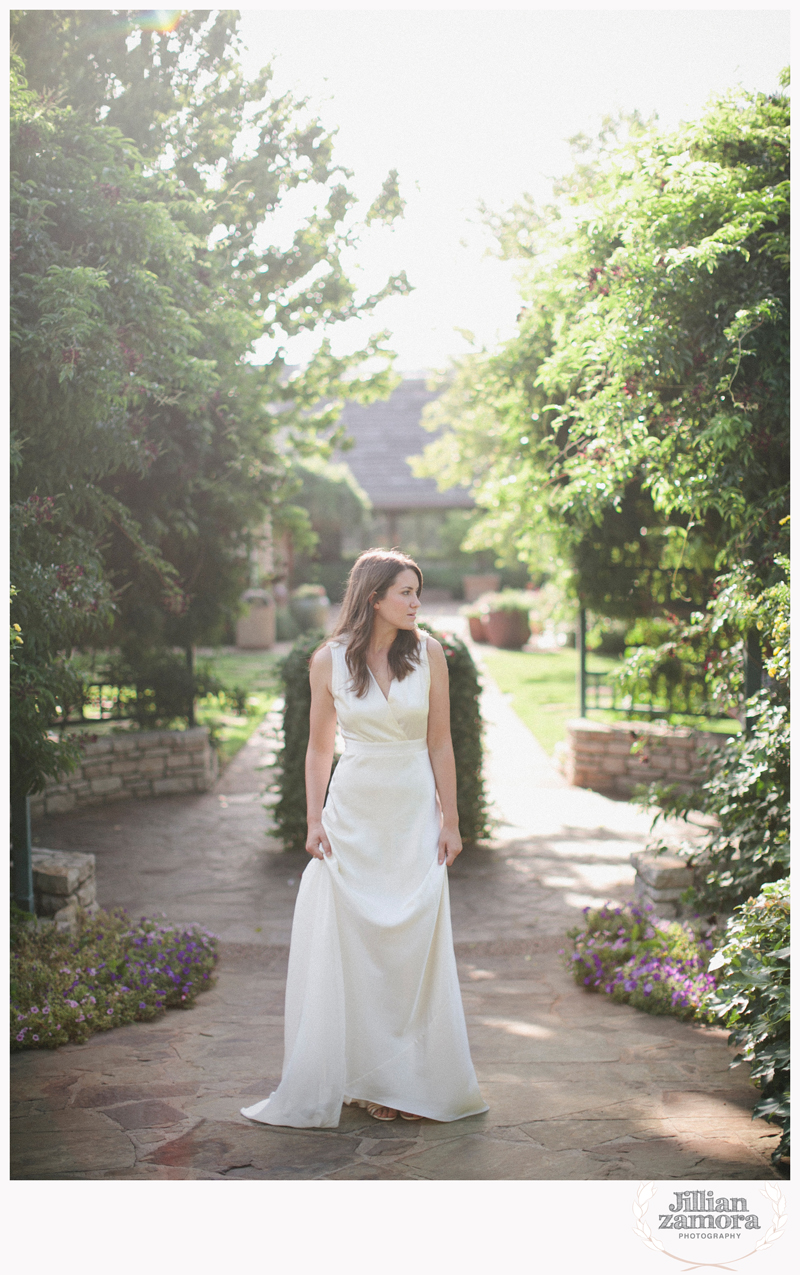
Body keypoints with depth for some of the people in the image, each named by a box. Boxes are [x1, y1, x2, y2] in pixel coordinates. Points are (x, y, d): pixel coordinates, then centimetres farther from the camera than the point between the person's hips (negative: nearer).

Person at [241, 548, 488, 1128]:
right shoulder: (329, 661, -2)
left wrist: (450, 821, -1)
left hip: (414, 813, 0)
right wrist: (315, 820, -1)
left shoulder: (428, 653, -2)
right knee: (346, 944, 1)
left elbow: (440, 742, 1)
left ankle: (409, 1081, 13)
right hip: (352, 813, 0)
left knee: (414, 944, 1)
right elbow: (319, 746, 5)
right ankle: (359, 1075, 14)